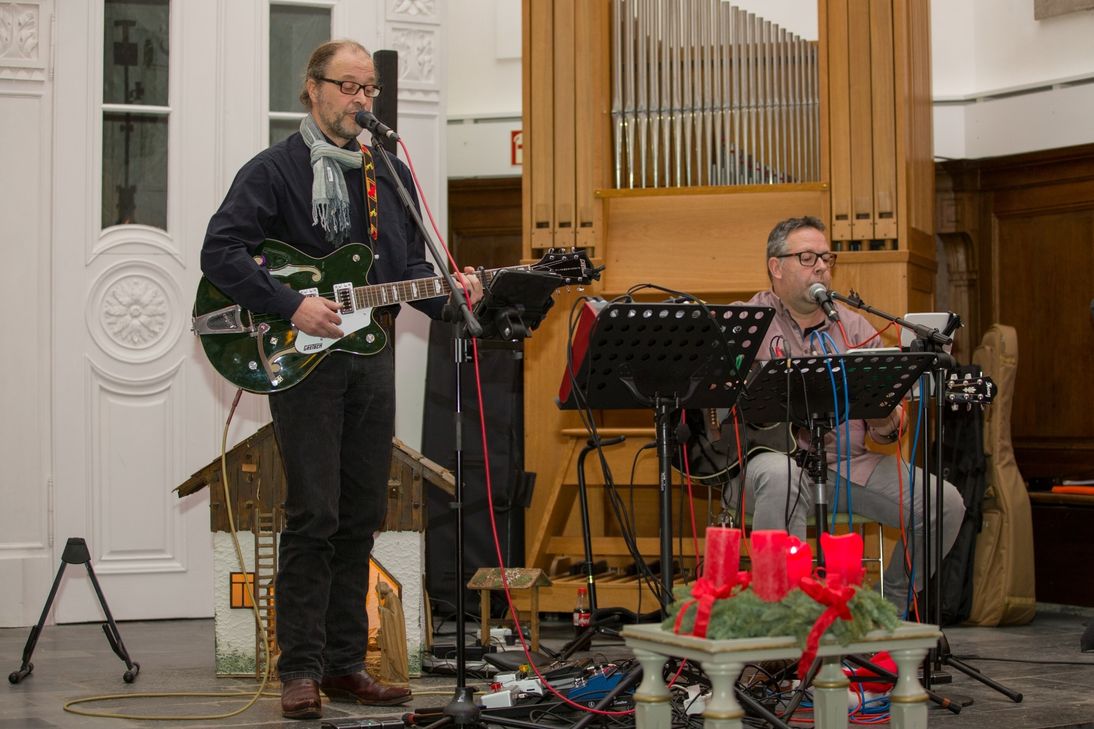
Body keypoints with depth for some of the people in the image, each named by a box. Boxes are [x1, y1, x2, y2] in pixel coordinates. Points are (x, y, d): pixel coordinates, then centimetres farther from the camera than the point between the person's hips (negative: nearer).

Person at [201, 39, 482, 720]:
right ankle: (302, 670, 0)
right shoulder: (276, 168, -3)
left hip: (372, 353, 6)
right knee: (314, 517, -8)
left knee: (362, 516, 8)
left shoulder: (392, 173, 15)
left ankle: (345, 663, 16)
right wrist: (293, 305, -19)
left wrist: (444, 294, -1)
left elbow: (411, 263, 19)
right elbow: (221, 251, -11)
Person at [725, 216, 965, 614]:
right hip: (771, 454, -5)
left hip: (847, 461, 5)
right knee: (781, 476, -41)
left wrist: (887, 424, -13)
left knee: (945, 504, -9)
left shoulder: (854, 327, 16)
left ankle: (891, 608, 10)